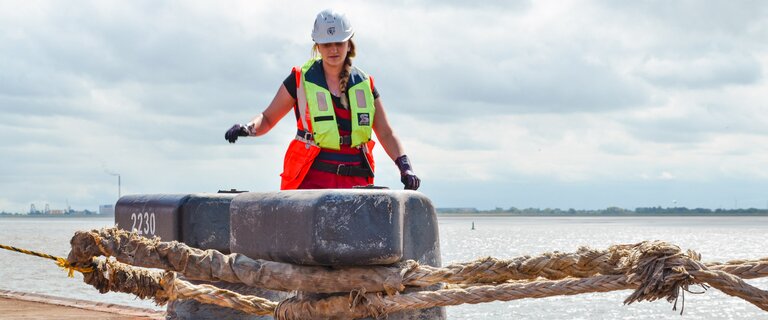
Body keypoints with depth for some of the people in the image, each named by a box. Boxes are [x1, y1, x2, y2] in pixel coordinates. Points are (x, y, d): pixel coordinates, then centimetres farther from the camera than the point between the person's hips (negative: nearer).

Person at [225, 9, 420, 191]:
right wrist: (248, 128, -11)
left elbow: (386, 134, 14)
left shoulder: (364, 85, 12)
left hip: (355, 181, 2)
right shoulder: (300, 80, 6)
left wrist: (406, 168, 0)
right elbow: (268, 119, 11)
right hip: (312, 179, -2)